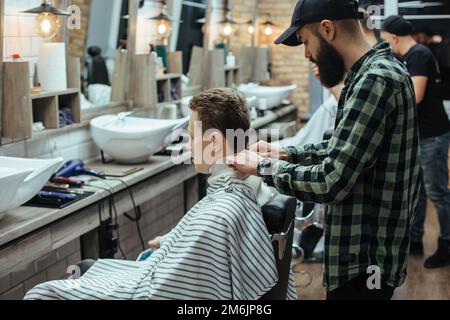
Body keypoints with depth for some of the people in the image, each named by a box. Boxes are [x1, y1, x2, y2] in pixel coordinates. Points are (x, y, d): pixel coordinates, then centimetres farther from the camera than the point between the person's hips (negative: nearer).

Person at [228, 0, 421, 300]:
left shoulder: (375, 80, -24)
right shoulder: (378, 71, 8)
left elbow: (331, 182, -27)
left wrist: (264, 167, -14)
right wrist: (285, 154, 8)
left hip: (365, 258, -9)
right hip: (368, 247, 10)